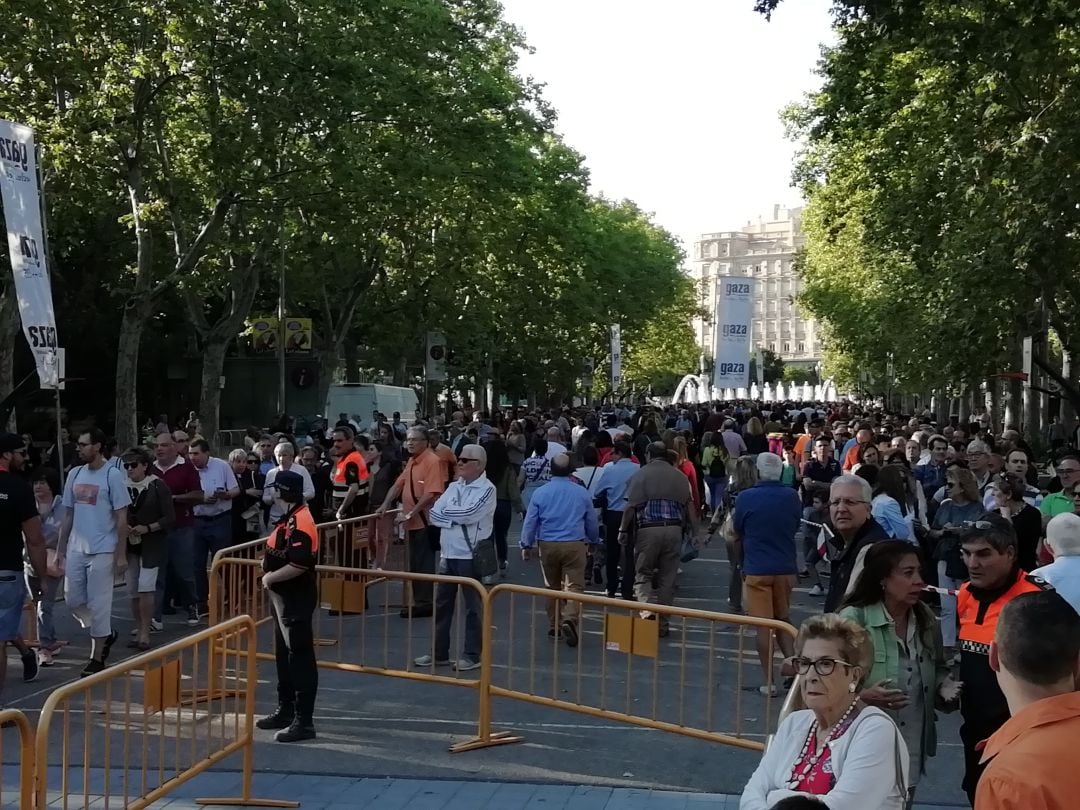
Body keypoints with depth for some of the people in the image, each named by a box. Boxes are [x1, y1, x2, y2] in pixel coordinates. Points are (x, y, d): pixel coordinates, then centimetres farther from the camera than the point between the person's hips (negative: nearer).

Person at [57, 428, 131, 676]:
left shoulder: (112, 475, -10)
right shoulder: (74, 474, 7)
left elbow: (121, 518, -8)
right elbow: (68, 514, 13)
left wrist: (121, 555, -11)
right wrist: (60, 549, 11)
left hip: (102, 551, -6)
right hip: (76, 549, 6)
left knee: (98, 603, -1)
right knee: (74, 599, 9)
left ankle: (97, 657, 10)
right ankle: (106, 634, 31)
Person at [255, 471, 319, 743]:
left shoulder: (300, 522, -21)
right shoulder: (289, 517, 11)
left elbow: (299, 564, -29)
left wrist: (270, 578, -16)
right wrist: (268, 565, 6)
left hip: (297, 599, -11)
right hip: (283, 596, 11)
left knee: (300, 658, -6)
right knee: (283, 655, 19)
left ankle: (304, 722, -3)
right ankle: (286, 710, 32)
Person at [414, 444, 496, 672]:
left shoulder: (487, 489, -8)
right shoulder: (453, 487, 12)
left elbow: (468, 514, -21)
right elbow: (434, 515, 4)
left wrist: (446, 513, -5)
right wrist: (457, 519, -11)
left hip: (470, 556, -7)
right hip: (447, 554, 7)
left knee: (473, 606, 2)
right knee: (441, 604, 11)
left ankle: (472, 655, 11)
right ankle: (439, 653, 20)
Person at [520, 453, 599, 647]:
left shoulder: (540, 493, -1)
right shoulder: (582, 493, 1)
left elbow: (530, 521, 1)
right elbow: (592, 522, 11)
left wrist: (526, 545, 11)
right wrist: (594, 541, 28)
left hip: (548, 546, 1)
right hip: (574, 545, -1)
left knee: (552, 586, 15)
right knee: (574, 586, -3)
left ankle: (554, 626, 21)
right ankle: (569, 619, -26)